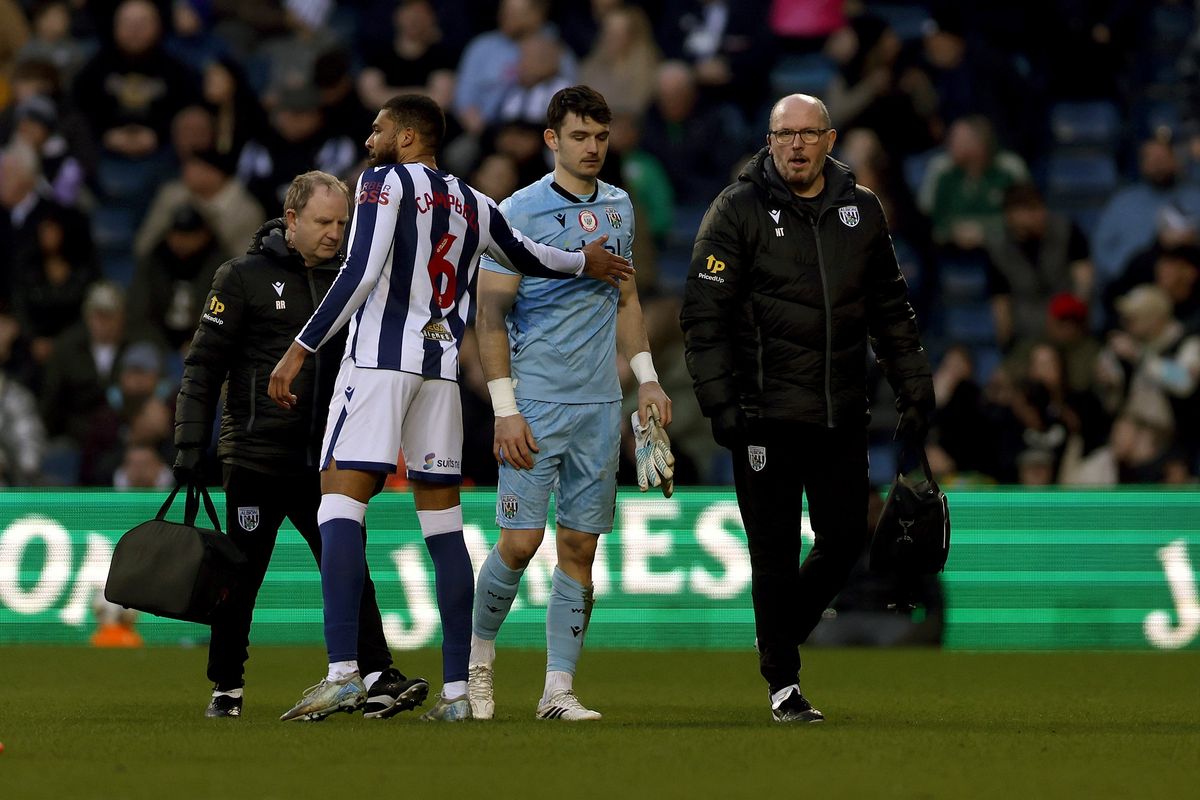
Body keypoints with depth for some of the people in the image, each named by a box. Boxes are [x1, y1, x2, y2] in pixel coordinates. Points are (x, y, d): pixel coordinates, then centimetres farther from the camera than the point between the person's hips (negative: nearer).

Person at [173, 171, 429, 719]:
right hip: (256, 455, -4)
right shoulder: (244, 278, -2)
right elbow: (204, 365, -2)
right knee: (242, 576, 2)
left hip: (323, 462, 4)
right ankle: (226, 688, 13)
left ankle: (378, 680, -14)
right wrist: (191, 443, -8)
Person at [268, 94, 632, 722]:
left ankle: (342, 672, -24)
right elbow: (527, 258, 34)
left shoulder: (384, 181, -1)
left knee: (341, 502, -10)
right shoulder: (472, 204, 18)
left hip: (380, 358, -6)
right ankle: (457, 689, 6)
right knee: (443, 523, 9)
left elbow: (361, 273, -13)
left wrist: (300, 351, -13)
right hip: (442, 367, 6)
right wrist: (585, 263, 53)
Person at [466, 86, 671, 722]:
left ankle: (559, 687, 4)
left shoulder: (619, 207, 11)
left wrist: (646, 379, 14)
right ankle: (477, 660, 12)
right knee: (520, 540, -9)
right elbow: (490, 316, -8)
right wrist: (505, 411, -13)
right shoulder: (519, 212, -7)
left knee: (579, 546, 2)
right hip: (535, 401, -5)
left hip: (600, 405, 5)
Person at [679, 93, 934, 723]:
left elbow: (890, 309, 18)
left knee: (845, 538, 3)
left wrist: (914, 388, 13)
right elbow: (704, 312, -6)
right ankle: (782, 682, 8)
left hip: (842, 413, 4)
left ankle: (783, 633, 29)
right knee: (776, 551, -1)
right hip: (766, 413, -4)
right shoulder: (738, 210, -4)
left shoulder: (860, 210, 9)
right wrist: (719, 402, -13)